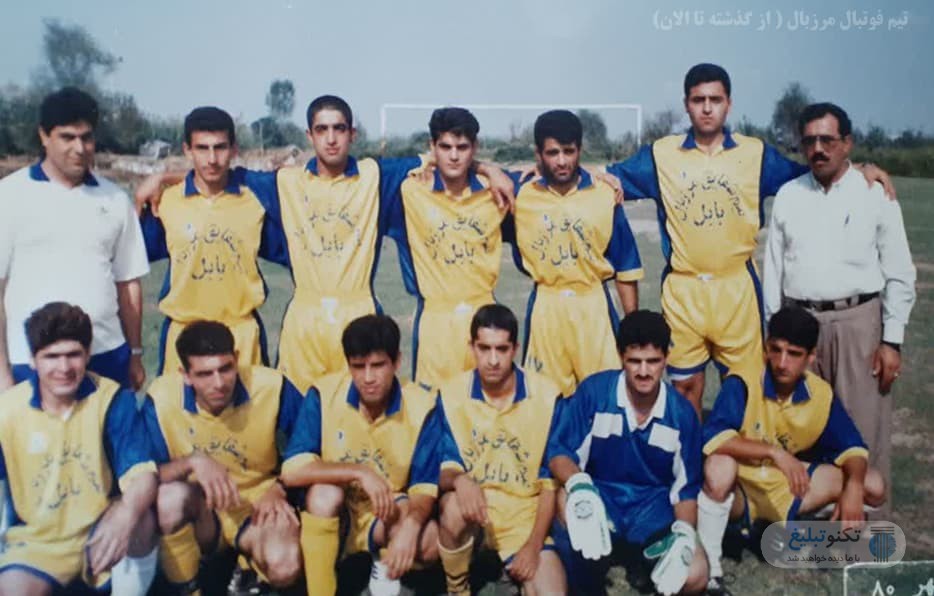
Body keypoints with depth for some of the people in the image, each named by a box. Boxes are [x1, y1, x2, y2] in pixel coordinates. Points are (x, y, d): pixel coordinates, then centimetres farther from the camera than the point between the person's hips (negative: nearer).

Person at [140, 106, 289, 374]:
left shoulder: (258, 194, -3)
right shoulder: (166, 200, -2)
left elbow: (286, 251, 5)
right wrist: (141, 201, -2)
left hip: (242, 329, 0)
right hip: (183, 330, 1)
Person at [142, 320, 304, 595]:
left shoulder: (272, 387, -18)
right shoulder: (161, 398, -18)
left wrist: (279, 488, -17)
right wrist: (192, 462, -33)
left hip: (258, 505, 0)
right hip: (200, 511, 1)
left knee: (284, 568, -30)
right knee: (171, 496, -34)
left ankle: (250, 548, 8)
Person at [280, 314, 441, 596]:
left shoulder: (420, 406, -16)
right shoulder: (324, 394, -18)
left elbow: (425, 487, -16)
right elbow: (291, 470, -25)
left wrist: (411, 524, -38)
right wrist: (360, 473, -35)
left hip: (390, 514, 1)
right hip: (331, 511, -1)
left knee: (430, 541, -27)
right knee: (326, 491, -33)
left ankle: (386, 558, 7)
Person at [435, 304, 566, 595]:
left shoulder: (546, 395, -8)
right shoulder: (451, 393, -7)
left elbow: (551, 479, -4)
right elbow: (445, 468, -7)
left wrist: (534, 545, -10)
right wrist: (459, 480, -32)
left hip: (527, 515, 0)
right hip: (474, 510, 1)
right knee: (454, 506, -34)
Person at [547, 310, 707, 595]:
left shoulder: (682, 413, -6)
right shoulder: (594, 391, -14)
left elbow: (686, 487, 1)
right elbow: (559, 451, -14)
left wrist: (684, 533, -18)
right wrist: (578, 485, -36)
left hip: (653, 504, 2)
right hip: (601, 495, -2)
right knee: (568, 502, -37)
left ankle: (637, 556, 15)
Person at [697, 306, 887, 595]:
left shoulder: (822, 394, -8)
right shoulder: (742, 384, -23)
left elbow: (851, 446, -2)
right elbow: (712, 439, -36)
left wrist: (853, 487, -23)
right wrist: (774, 453, -39)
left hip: (786, 487, 5)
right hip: (739, 486, -4)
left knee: (873, 487, -9)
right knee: (720, 466, -40)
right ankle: (709, 568, -23)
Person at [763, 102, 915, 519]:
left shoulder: (875, 194, 0)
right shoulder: (788, 195, 8)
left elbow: (900, 274, 0)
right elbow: (773, 269, 9)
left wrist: (892, 340, -5)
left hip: (858, 321, -2)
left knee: (863, 430, 0)